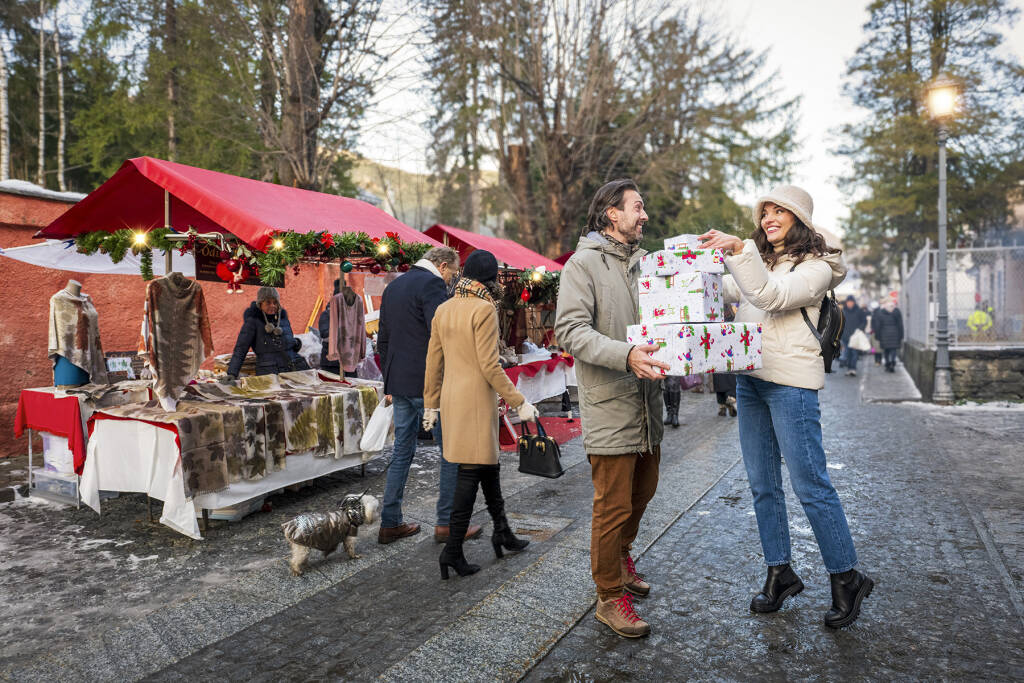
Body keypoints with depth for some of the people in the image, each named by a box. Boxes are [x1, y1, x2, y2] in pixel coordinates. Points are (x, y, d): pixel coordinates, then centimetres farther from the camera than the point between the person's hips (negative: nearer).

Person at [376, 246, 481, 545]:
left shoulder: (393, 286, 17)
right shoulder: (432, 284, -11)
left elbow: (383, 339, 20)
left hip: (400, 384, 9)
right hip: (428, 384, -9)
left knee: (402, 451, 13)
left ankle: (390, 523, 18)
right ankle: (447, 523, 9)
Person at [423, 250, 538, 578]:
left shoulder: (443, 309, 8)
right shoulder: (484, 309, -13)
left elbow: (434, 362, 11)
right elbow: (489, 365, -16)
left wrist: (431, 404, 19)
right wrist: (519, 402, -10)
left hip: (452, 396, 8)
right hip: (476, 398, -8)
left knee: (488, 462, 19)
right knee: (471, 470, -1)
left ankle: (501, 531, 31)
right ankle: (452, 550, 5)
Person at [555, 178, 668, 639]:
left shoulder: (643, 263, 15)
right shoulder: (584, 263, -8)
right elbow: (571, 330, -19)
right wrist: (626, 355, -31)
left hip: (647, 403, 8)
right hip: (609, 408, -7)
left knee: (643, 492, 21)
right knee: (614, 506, 1)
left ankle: (619, 556, 45)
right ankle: (610, 596, 18)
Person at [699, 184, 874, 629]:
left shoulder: (815, 267, -4)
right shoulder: (758, 259, 19)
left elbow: (770, 296, -20)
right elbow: (723, 291, 16)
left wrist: (738, 250, -28)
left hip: (791, 382, -7)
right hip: (750, 379, 7)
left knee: (811, 485, -3)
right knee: (763, 486, 10)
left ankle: (846, 579, 15)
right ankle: (780, 574, 23)